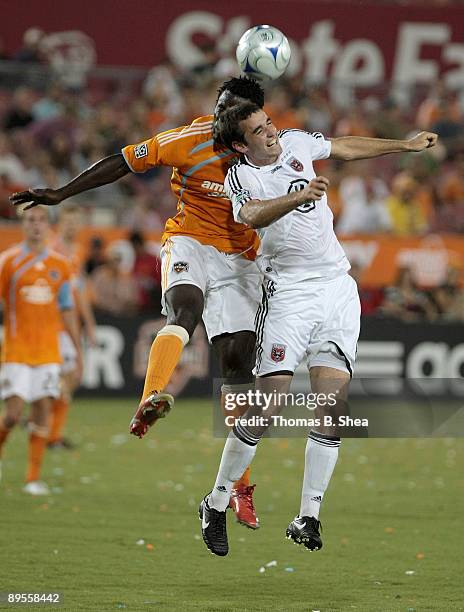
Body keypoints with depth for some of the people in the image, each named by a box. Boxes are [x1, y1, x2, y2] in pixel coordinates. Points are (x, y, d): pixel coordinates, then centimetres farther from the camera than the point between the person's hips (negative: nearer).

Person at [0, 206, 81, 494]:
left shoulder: (60, 265, 8)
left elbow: (67, 310, 14)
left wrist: (78, 349, 12)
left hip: (48, 351, 3)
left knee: (42, 410, -3)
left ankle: (34, 478, 3)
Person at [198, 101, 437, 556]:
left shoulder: (295, 142, 8)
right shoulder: (240, 177, -9)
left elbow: (345, 147, 28)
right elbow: (252, 215, -32)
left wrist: (405, 145, 35)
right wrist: (299, 197, -49)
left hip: (337, 288, 5)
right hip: (289, 293, -5)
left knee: (333, 403, -7)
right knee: (268, 407, -12)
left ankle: (308, 518, -4)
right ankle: (216, 504, 4)